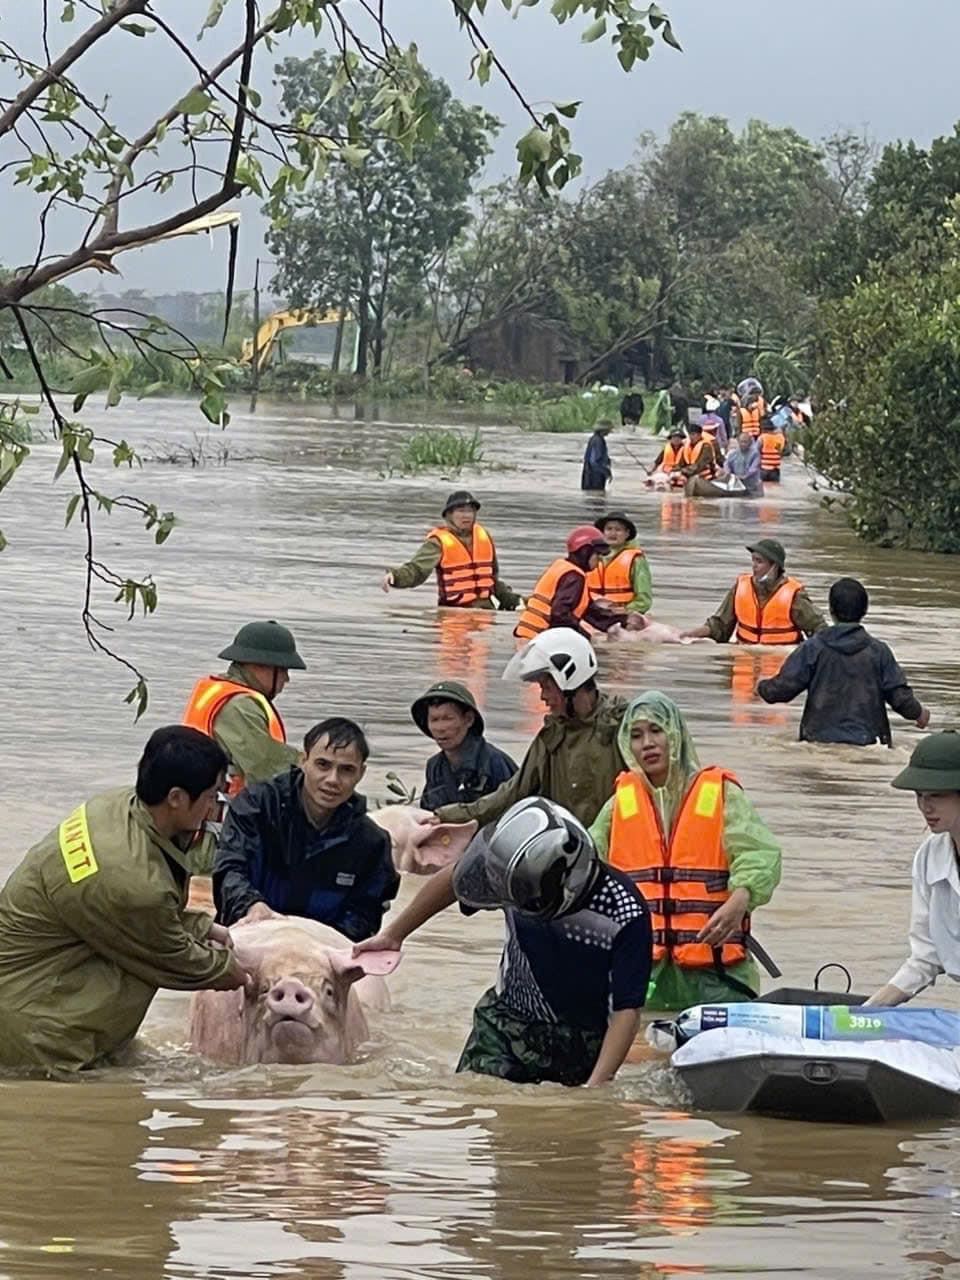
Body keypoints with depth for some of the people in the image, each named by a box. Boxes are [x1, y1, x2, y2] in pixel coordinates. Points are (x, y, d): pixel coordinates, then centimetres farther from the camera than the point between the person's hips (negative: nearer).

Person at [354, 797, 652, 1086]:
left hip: (578, 1047, -2)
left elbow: (626, 1011, -21)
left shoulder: (626, 917, -28)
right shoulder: (516, 877, -19)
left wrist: (595, 1089, -31)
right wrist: (393, 935, 17)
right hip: (507, 1023, 2)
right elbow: (451, 879, 4)